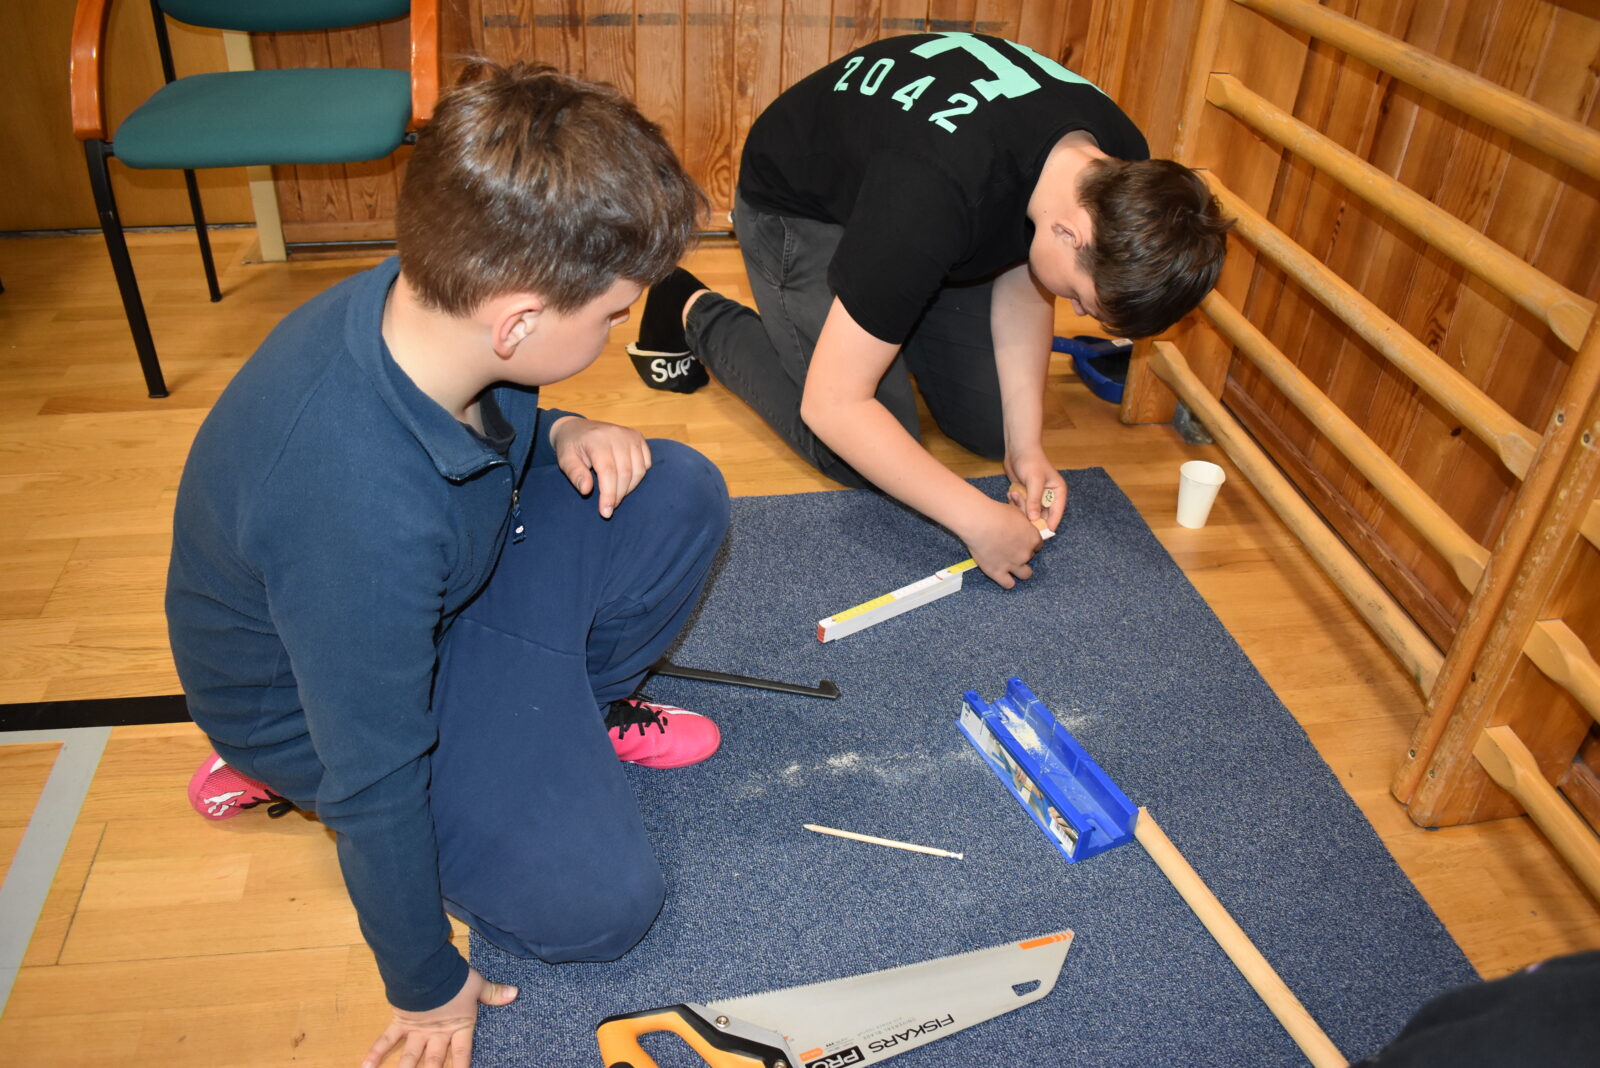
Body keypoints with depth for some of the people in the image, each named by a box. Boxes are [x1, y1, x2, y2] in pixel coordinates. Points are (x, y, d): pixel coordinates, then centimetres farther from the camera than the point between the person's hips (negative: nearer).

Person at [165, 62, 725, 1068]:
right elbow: (373, 781, -29)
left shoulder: (416, 300, -22)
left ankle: (564, 707, 13)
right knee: (600, 898, -12)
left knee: (682, 495, -9)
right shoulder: (362, 511, -43)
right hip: (319, 694, -6)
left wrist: (561, 435, -17)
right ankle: (285, 780, 7)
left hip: (455, 570, 7)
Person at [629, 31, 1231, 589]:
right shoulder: (934, 200, -44)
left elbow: (1021, 282, -4)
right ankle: (695, 315, 4)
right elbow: (832, 405, -39)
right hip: (797, 207, -6)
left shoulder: (1120, 169, -21)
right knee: (865, 459, -14)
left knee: (993, 426, -2)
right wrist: (977, 519, -36)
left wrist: (1024, 443, -14)